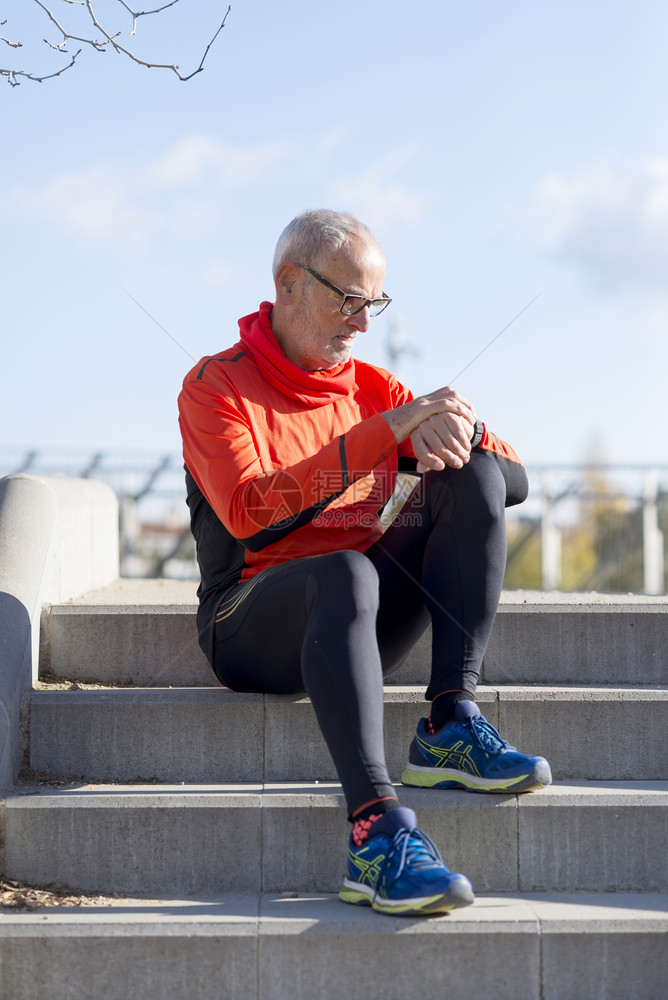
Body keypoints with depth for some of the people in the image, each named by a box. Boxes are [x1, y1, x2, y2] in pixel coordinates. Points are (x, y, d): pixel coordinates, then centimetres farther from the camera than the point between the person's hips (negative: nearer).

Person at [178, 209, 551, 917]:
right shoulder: (216, 386, -1)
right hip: (251, 631, -5)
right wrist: (385, 432, -23)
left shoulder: (374, 389, 14)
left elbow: (514, 483, 9)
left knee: (476, 477, -12)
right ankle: (375, 831, -49)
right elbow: (248, 512, -21)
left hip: (360, 622, 5)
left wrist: (460, 432, -15)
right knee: (345, 573, -38)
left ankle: (450, 726, -22)